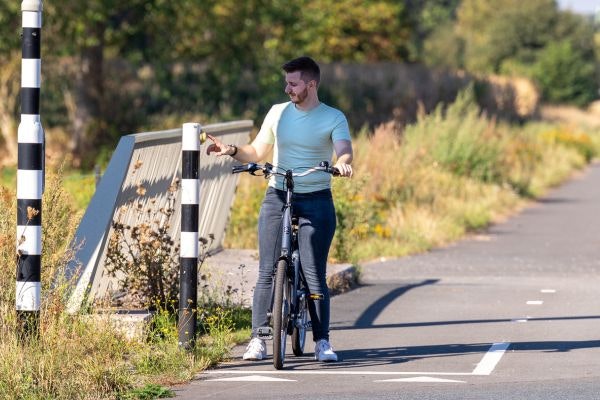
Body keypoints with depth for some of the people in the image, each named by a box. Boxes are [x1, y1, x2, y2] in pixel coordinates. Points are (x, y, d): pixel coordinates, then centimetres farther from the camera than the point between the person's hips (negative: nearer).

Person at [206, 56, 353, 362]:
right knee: (267, 271, -4)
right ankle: (258, 339, -2)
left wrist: (342, 164, -38)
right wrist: (232, 151, -7)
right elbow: (256, 152, 12)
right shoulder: (278, 113, 9)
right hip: (277, 197, 3)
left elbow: (344, 150, -15)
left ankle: (322, 341, 1)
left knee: (314, 274, -6)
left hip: (316, 200, -3)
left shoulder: (334, 118, 0)